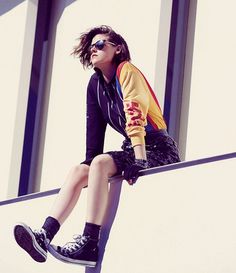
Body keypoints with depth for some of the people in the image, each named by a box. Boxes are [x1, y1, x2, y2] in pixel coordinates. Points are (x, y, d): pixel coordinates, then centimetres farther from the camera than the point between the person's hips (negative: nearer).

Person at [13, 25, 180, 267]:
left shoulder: (126, 70, -11)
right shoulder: (95, 83, 12)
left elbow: (135, 115, -24)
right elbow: (95, 128, 9)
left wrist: (139, 160, -33)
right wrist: (89, 163, -3)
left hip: (157, 149, -8)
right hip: (131, 149, 8)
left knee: (101, 163, -30)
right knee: (77, 171, -10)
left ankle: (89, 244, -37)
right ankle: (44, 237, -25)